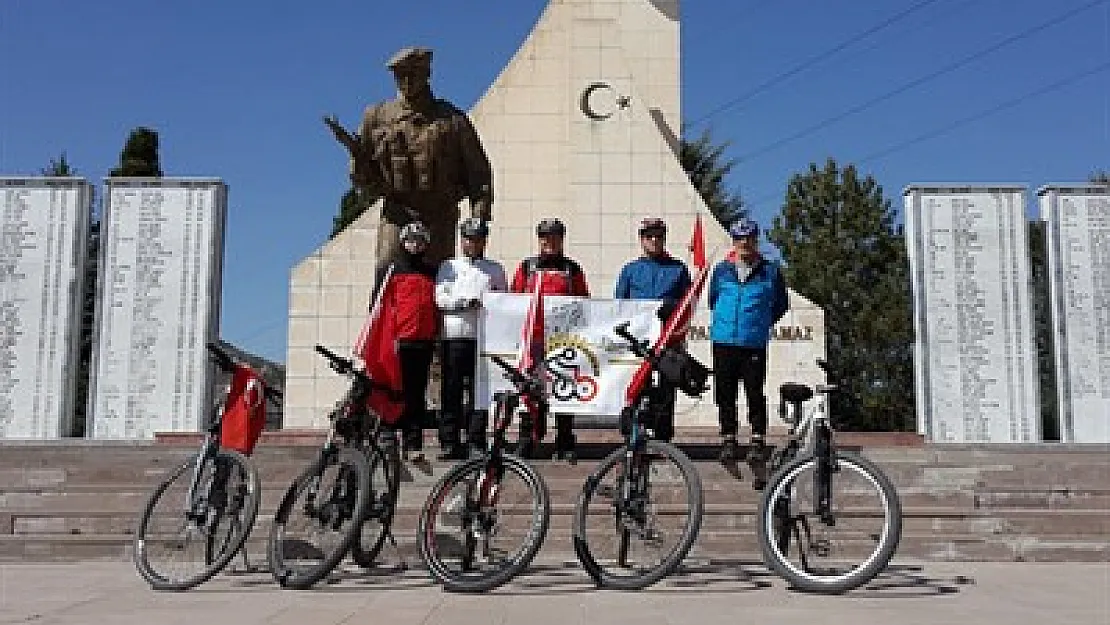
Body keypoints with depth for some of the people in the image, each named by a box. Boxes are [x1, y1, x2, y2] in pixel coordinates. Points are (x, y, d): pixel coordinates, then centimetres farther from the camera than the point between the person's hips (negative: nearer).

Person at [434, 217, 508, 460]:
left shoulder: (495, 269, 20)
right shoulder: (449, 266, 16)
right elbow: (440, 298, 4)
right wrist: (468, 302, -10)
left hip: (485, 337, 1)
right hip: (454, 334, -1)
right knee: (452, 390, -2)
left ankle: (476, 441, 3)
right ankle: (450, 443, 3)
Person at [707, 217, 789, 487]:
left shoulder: (770, 272, 3)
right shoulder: (722, 270, 7)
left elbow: (781, 304, 15)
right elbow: (713, 300, 23)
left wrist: (761, 324, 12)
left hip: (755, 345, -2)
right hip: (723, 342, 2)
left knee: (755, 395, -6)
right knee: (725, 395, 8)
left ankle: (758, 443, 2)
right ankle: (728, 439, 22)